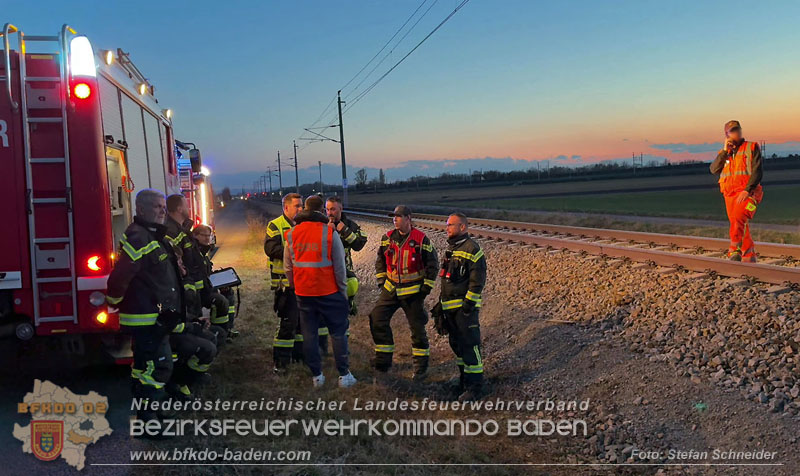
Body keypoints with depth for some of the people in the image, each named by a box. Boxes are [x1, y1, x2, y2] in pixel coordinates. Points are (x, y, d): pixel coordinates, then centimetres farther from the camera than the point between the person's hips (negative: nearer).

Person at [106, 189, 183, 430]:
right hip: (147, 318, -11)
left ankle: (146, 413, 31)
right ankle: (147, 421, 2)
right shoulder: (139, 238, -20)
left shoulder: (154, 236, 15)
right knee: (158, 366, -7)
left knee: (145, 365, 19)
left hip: (154, 318, 11)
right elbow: (119, 276, -25)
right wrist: (115, 304, -13)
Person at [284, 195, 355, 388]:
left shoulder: (292, 234, 3)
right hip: (329, 292, -3)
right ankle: (344, 375, 10)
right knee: (338, 333, 7)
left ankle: (316, 376, 18)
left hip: (303, 293, 3)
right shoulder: (329, 233, -9)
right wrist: (343, 291, 1)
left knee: (309, 334, 12)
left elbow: (288, 267, 8)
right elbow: (339, 266, -8)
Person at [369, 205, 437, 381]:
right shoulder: (388, 238, 2)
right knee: (378, 320, 0)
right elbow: (380, 261, 16)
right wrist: (381, 281, 9)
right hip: (390, 290, 4)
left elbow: (432, 265, -3)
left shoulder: (421, 239, -10)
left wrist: (426, 287, -7)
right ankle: (383, 362, 14)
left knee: (417, 328, 2)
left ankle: (421, 366, 17)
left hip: (413, 292, -4)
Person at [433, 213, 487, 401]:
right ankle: (463, 378, 29)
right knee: (456, 343, 16)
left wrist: (469, 303, -19)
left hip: (465, 306, -9)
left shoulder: (472, 249, -12)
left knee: (469, 344, -6)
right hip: (449, 306, 9)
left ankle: (475, 386, 1)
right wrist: (441, 302, 21)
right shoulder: (450, 248, 16)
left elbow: (477, 280, -16)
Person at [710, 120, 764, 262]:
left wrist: (747, 190, -16)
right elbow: (714, 170, 2)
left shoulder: (751, 148, 6)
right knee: (742, 228, 6)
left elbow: (757, 172, -4)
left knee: (738, 220, -28)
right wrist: (725, 151, -4)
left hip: (747, 194, -5)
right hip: (729, 195, 5)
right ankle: (749, 259, 14)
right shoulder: (724, 153, 19)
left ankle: (735, 252, -33)